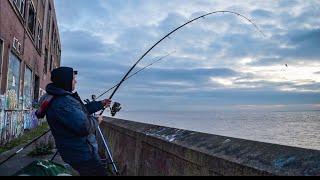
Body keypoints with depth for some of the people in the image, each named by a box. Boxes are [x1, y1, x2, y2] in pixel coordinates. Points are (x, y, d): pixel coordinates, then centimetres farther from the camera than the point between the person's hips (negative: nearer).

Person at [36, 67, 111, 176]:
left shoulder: (62, 97, 8)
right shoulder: (62, 103, -26)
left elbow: (82, 110, 22)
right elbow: (85, 127, -30)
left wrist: (101, 104, 24)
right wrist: (96, 121, -10)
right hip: (83, 155, -10)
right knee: (100, 172, -2)